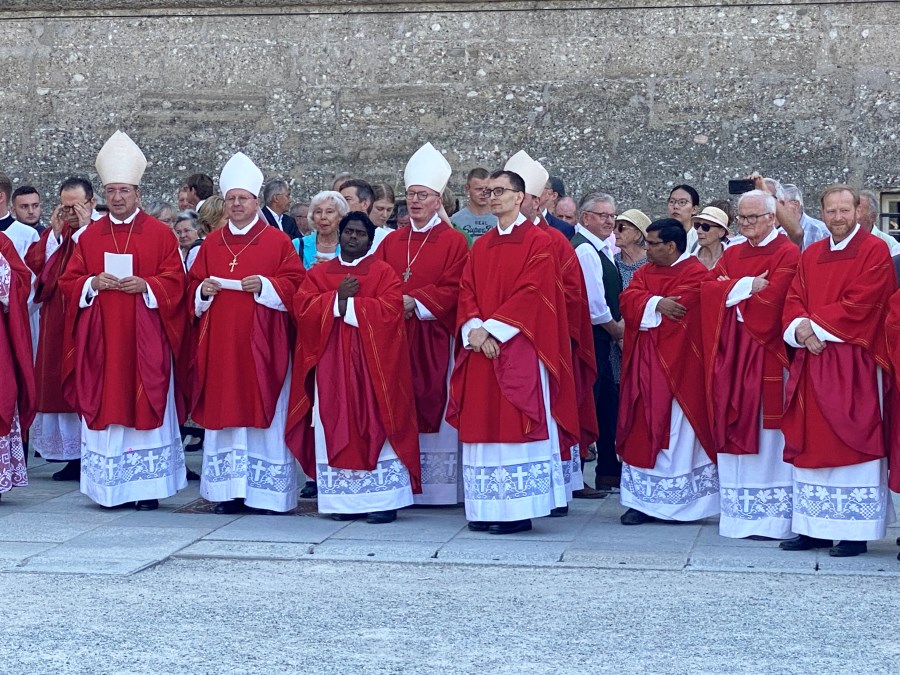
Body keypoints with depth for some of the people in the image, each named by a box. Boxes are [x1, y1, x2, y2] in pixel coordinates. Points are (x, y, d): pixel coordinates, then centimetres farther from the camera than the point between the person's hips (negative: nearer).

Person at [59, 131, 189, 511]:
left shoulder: (160, 234, 3)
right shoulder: (90, 236, 10)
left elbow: (175, 281, -1)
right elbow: (69, 282, 9)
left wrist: (145, 286, -17)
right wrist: (93, 283, -10)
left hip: (145, 341, -2)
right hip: (101, 342, 2)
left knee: (147, 406, -1)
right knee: (103, 409, 2)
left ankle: (147, 488, 5)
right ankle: (108, 489, 9)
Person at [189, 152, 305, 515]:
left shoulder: (278, 240, 2)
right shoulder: (212, 243, 13)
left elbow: (295, 283, -2)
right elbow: (192, 286, 16)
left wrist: (264, 286, -17)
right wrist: (204, 291, -6)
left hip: (260, 344, -3)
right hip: (220, 344, 4)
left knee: (265, 412, -2)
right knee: (224, 413, 3)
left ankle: (268, 491, 3)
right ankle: (230, 489, 8)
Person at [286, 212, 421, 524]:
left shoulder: (383, 273, 4)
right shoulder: (318, 274, 14)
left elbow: (390, 309, -12)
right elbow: (302, 307, 0)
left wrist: (347, 305, -10)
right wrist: (337, 297, -11)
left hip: (372, 363, -3)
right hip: (331, 366, 3)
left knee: (375, 428, -5)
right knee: (337, 430, 1)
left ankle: (383, 501, -3)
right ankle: (346, 500, 5)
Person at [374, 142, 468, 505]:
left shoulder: (453, 242, 1)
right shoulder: (391, 241, 15)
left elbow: (452, 289, -8)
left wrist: (413, 301, -17)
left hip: (434, 339, -4)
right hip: (393, 335, 4)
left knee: (433, 403, -4)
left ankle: (438, 485, 1)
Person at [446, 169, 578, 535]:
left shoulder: (538, 242, -1)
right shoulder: (480, 246, 18)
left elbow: (531, 292, -11)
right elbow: (466, 292, 11)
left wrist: (493, 328, -15)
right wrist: (473, 330, -8)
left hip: (518, 350, -6)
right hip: (481, 350, 6)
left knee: (516, 427, -8)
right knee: (483, 427, 4)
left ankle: (518, 511, -6)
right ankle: (485, 509, 7)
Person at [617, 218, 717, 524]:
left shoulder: (695, 273, -7)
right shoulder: (644, 272, 15)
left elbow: (677, 307, -20)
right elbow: (627, 300, -2)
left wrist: (645, 307, -7)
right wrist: (656, 304, -18)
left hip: (678, 367, -6)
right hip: (645, 367, 6)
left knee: (677, 430, -2)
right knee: (643, 433, 4)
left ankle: (682, 502, 6)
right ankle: (643, 502, 7)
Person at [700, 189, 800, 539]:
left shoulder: (787, 254, -3)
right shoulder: (731, 254, 17)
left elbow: (771, 298, -15)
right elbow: (708, 290, 3)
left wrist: (731, 291, -3)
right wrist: (747, 286, -10)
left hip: (766, 353, -6)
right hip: (730, 353, 6)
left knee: (765, 432, -6)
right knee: (734, 429, 4)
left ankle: (769, 516, -3)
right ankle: (737, 511, 8)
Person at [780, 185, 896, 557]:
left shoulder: (874, 251, -2)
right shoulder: (811, 255, 17)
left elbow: (860, 304, -11)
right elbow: (793, 301, 9)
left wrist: (814, 325, -9)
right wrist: (800, 328, -11)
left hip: (854, 364, -6)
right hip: (812, 361, 6)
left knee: (851, 442, -5)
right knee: (812, 444, 5)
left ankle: (854, 532, -1)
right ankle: (815, 528, 11)